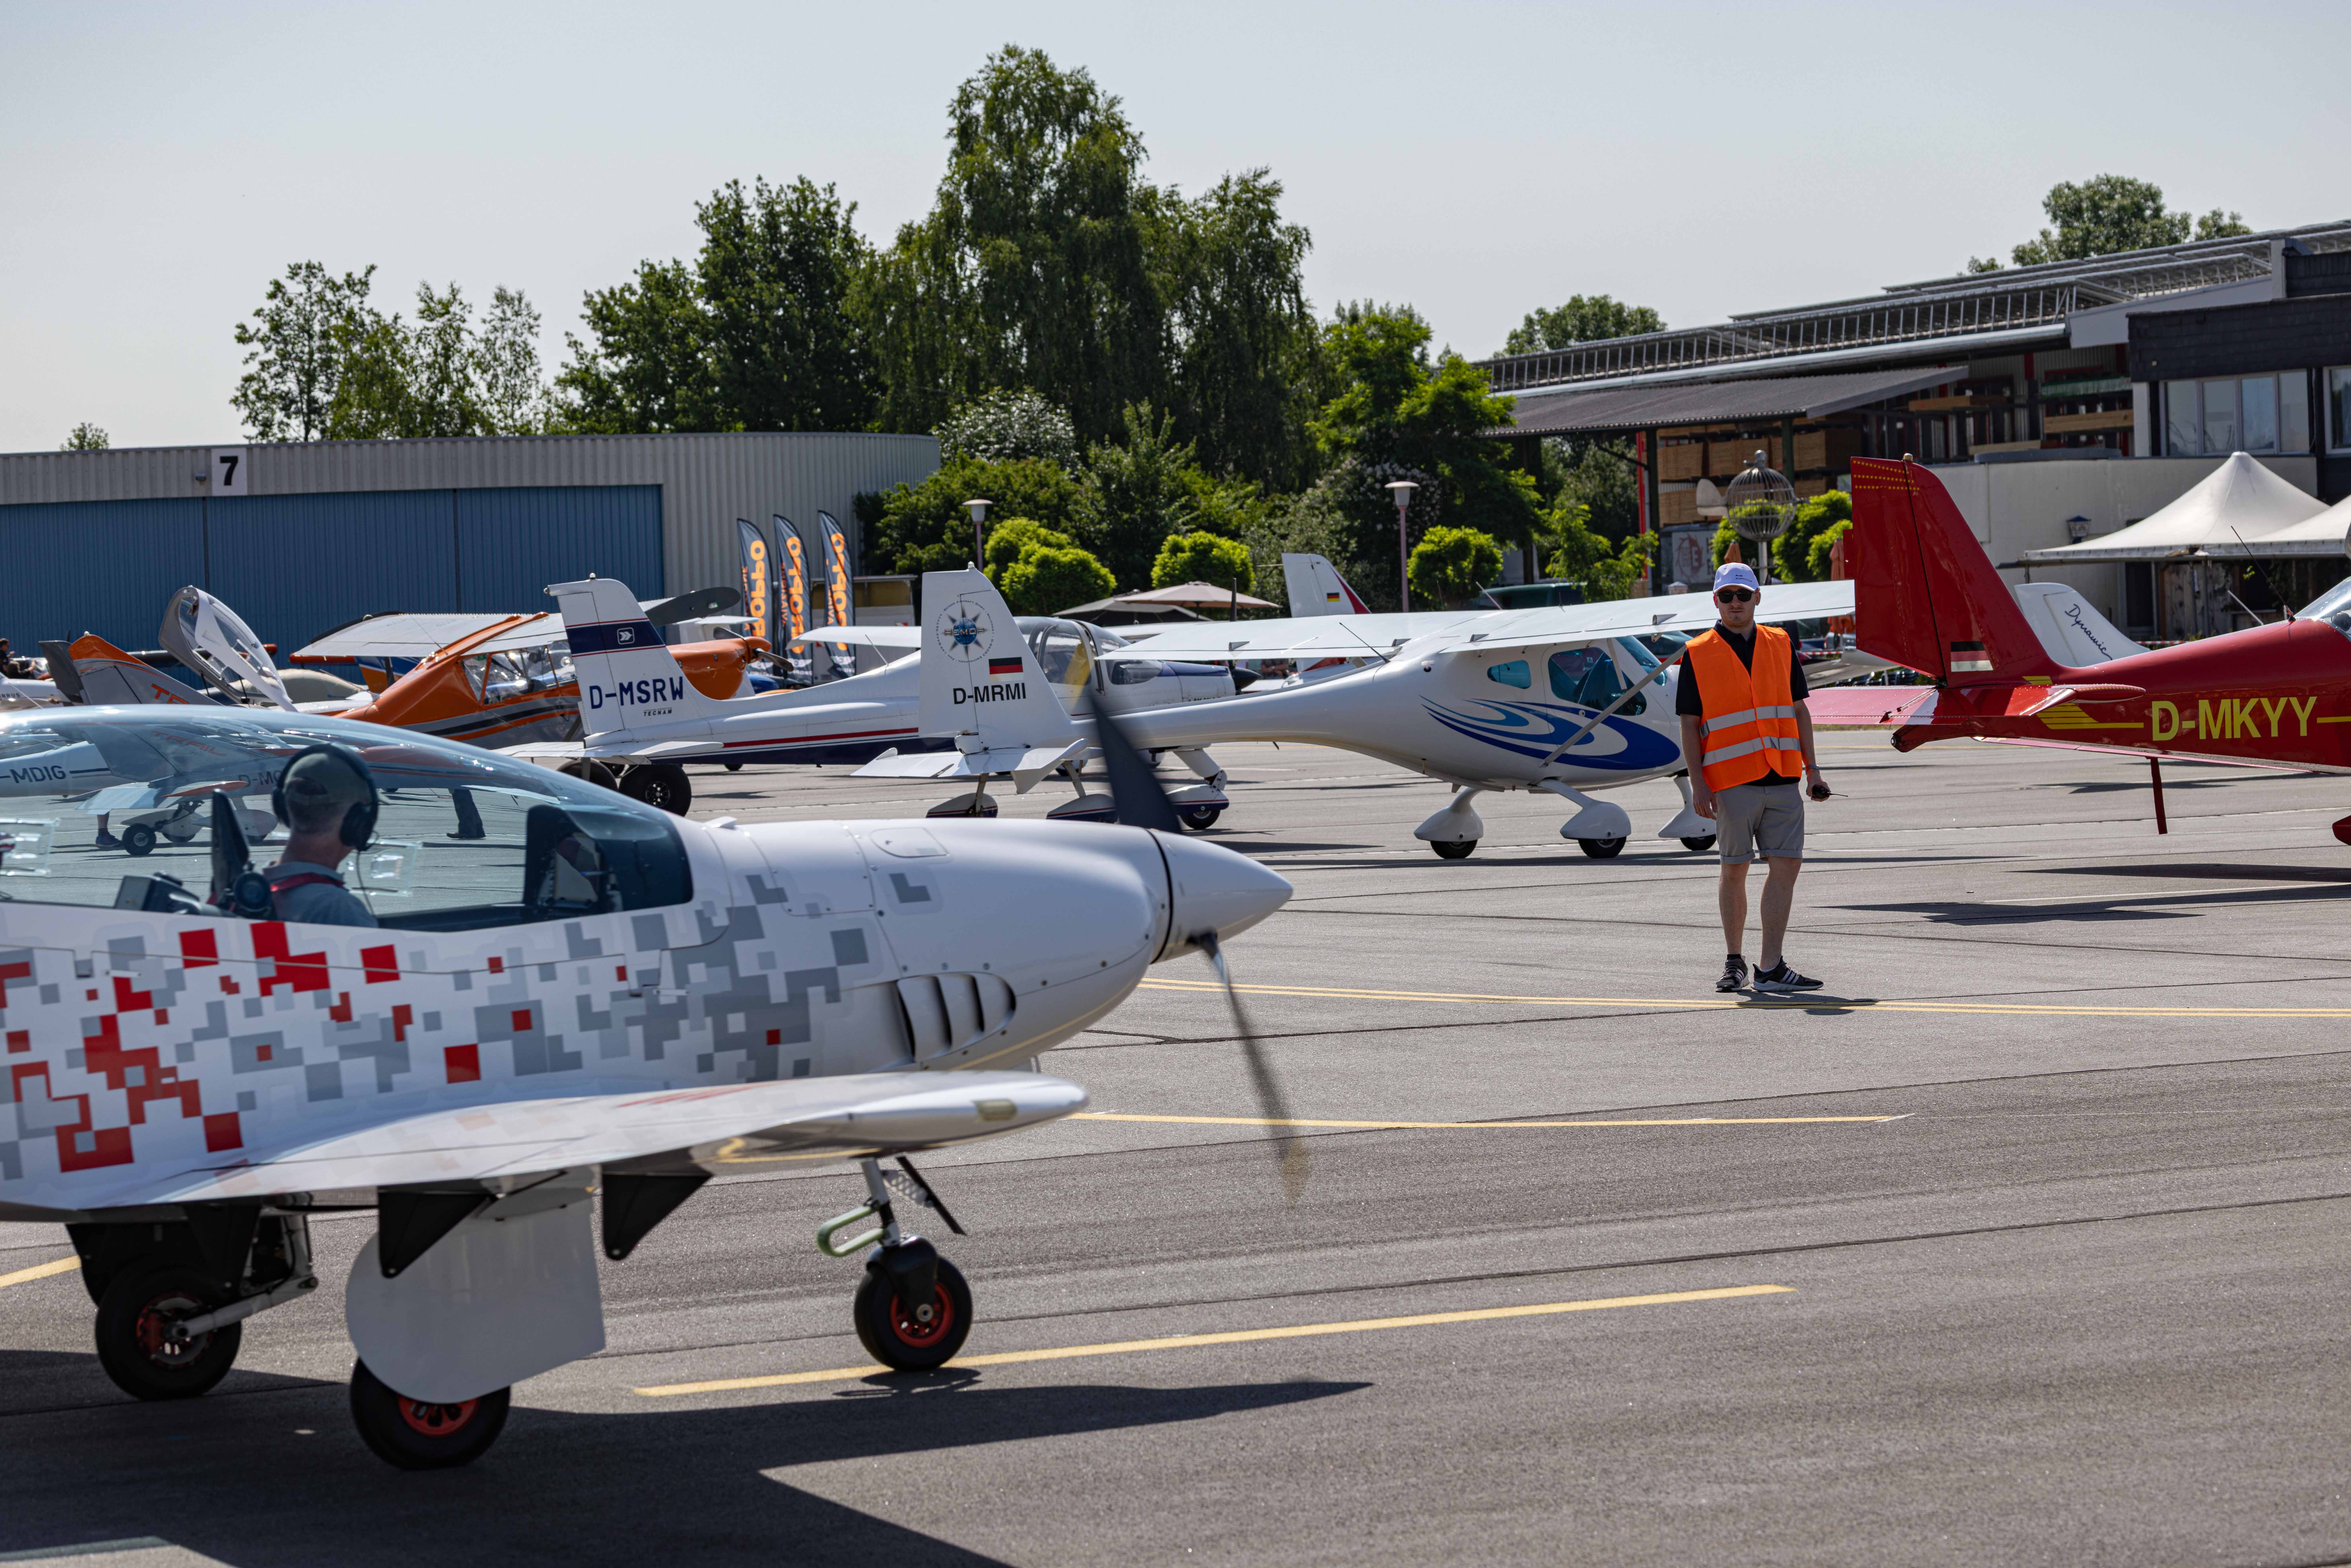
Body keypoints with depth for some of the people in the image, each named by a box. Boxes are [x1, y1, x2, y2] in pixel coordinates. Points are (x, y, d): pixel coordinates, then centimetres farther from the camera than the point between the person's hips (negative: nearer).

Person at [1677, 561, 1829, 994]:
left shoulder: (1781, 646, 11)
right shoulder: (1699, 655, 1)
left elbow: (1798, 710, 15)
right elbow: (1690, 726, 0)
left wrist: (1813, 770, 10)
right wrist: (1698, 783, -8)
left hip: (1782, 779, 3)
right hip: (1731, 781, -3)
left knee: (1787, 865, -4)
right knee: (1734, 871, 4)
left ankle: (1771, 969, -2)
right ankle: (1735, 963, 19)